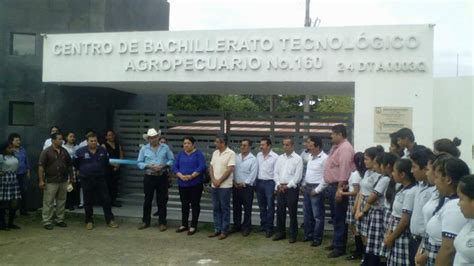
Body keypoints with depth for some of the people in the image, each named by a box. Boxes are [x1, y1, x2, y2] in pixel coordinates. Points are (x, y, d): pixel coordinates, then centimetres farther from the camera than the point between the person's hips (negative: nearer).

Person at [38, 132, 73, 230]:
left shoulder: (64, 151, 9)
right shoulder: (46, 152, -7)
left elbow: (69, 165, 16)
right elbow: (41, 166, -11)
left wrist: (70, 177, 12)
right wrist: (41, 180, -15)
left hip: (63, 181, 5)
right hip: (51, 181, -5)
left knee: (61, 201, 11)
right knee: (48, 202, -1)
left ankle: (60, 220, 22)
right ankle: (47, 222, 7)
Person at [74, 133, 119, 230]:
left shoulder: (103, 151, 1)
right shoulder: (80, 152, -6)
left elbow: (106, 163, 18)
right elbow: (75, 164, 7)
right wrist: (83, 171, 10)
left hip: (100, 179, 2)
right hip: (86, 180, -1)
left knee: (106, 200, 2)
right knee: (88, 202, 7)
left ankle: (110, 220, 11)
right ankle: (89, 221, 19)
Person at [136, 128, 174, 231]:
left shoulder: (165, 148, 2)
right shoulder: (144, 149, 2)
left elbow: (171, 160, 2)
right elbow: (139, 163, 1)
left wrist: (164, 166, -15)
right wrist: (149, 166, -15)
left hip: (162, 177, 0)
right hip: (149, 177, 1)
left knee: (162, 200, 4)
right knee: (147, 200, 9)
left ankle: (162, 223, 13)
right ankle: (145, 221, 22)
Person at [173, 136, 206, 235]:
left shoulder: (198, 154, -3)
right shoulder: (180, 154, 9)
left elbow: (202, 167, -13)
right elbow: (175, 167, 3)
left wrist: (191, 176, -20)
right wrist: (181, 176, -14)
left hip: (195, 183, -4)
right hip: (182, 184, 4)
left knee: (195, 204, 2)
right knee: (184, 204, 12)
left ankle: (193, 226, 9)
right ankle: (184, 225, 22)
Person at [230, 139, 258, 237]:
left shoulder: (253, 159, -6)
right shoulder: (236, 157, 9)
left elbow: (253, 174, -11)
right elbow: (232, 170, 8)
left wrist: (244, 183, -15)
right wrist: (234, 181, -5)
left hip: (247, 187, -5)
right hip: (236, 186, 5)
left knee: (247, 208, 2)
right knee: (236, 207, 11)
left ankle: (246, 227, 12)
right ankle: (236, 226, 23)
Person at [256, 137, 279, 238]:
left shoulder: (275, 157, -10)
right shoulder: (258, 155, 8)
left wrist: (275, 185, -11)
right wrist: (256, 181, 10)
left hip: (269, 183, -5)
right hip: (259, 182, 5)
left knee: (270, 206, 0)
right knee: (262, 206, 13)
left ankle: (269, 228, 7)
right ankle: (263, 225, 24)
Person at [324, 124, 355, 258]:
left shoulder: (345, 148, -16)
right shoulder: (336, 147, 16)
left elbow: (344, 171, -24)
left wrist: (339, 189, -26)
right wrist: (331, 187, 18)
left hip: (339, 186, -10)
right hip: (332, 186, 10)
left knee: (340, 218, -3)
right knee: (335, 217, 17)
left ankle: (340, 247, 4)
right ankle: (336, 242, 28)